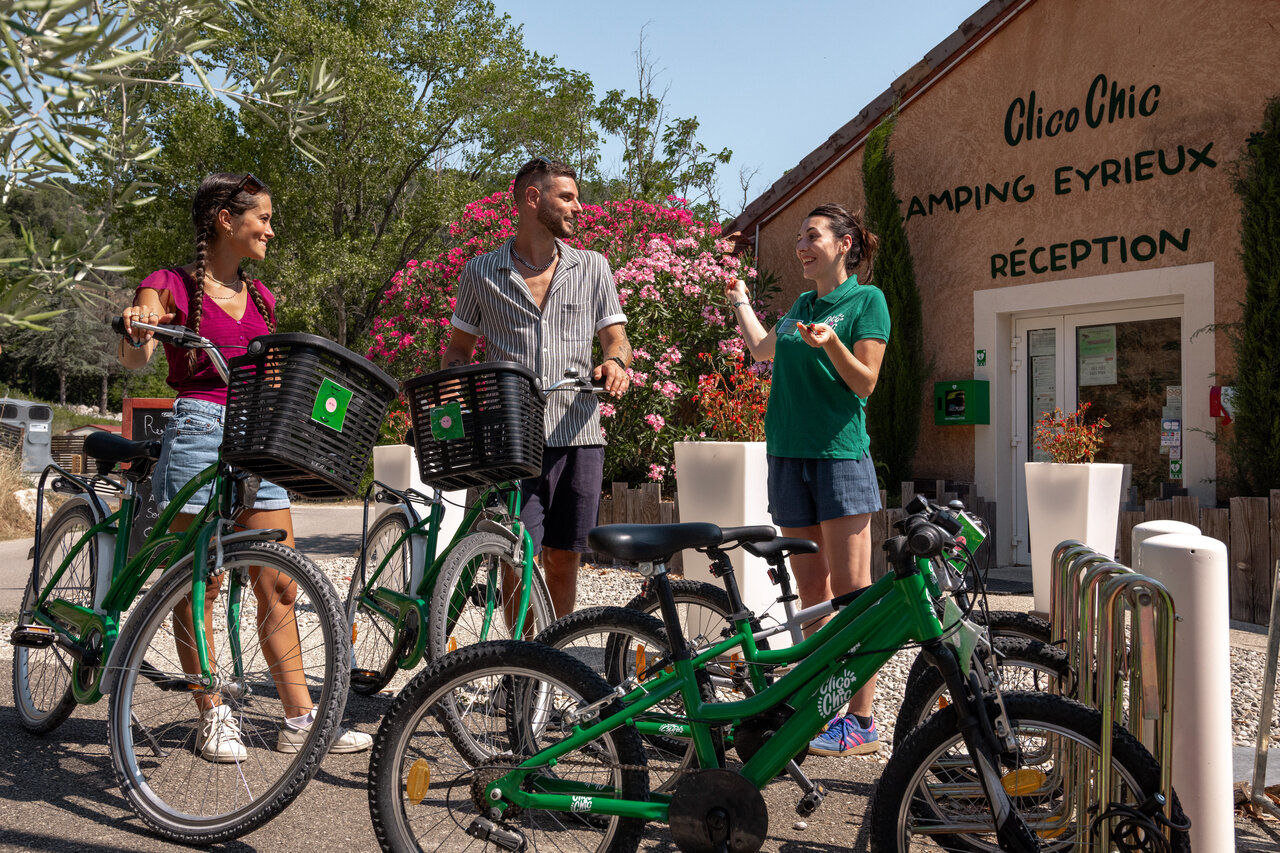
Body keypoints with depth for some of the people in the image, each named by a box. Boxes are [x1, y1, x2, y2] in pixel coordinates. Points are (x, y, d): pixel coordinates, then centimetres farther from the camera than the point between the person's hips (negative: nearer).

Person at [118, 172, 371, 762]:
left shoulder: (260, 298, 17)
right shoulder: (171, 285, -1)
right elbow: (133, 360, -16)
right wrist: (135, 331, -36)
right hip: (197, 432, -5)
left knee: (279, 585, 2)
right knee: (198, 584, 2)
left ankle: (300, 718, 7)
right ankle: (213, 718, 13)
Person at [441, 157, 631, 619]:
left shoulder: (593, 268, 12)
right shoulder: (481, 273, 7)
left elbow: (616, 338, 11)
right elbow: (458, 348, 14)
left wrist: (615, 361, -13)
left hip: (577, 434, 2)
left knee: (563, 561, 7)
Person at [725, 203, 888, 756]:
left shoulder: (866, 300, 0)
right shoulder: (801, 305, 18)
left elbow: (864, 382, -8)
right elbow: (762, 351, 35)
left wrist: (830, 342, -24)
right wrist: (739, 301, 41)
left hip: (840, 452, -6)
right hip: (788, 453, 6)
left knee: (850, 590, -5)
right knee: (810, 591, 8)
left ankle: (861, 721, -1)